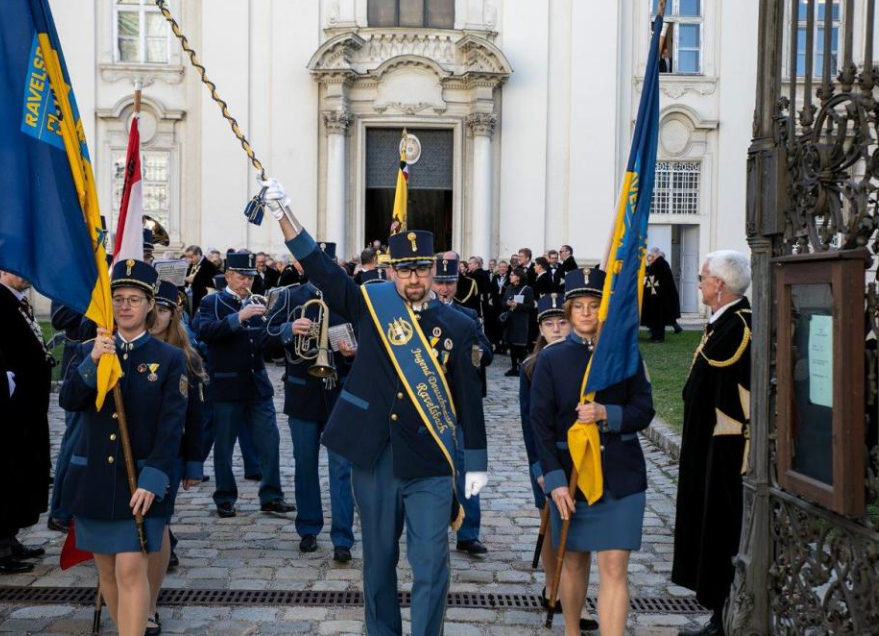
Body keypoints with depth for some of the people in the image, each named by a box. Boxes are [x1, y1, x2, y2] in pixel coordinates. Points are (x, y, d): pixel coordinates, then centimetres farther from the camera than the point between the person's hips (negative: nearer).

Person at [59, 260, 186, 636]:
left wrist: (153, 479, -18)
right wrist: (93, 361, -25)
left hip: (141, 481, -3)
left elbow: (171, 427, -8)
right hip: (93, 478, 4)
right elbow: (68, 401, -9)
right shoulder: (89, 350, 7)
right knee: (107, 571, 13)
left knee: (131, 570, -11)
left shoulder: (170, 359, -2)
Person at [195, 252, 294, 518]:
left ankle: (271, 496, 8)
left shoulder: (255, 304, 14)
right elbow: (204, 331, -20)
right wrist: (238, 317, -30)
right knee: (224, 445, 3)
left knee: (270, 441, 1)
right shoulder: (212, 303, -1)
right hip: (227, 385, -4)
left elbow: (265, 341, 11)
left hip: (257, 383, 4)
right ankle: (225, 499, 14)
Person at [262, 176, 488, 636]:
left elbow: (468, 397, 3)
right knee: (378, 563, 14)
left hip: (430, 464, -1)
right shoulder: (372, 306, 2)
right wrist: (283, 214, -15)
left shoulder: (456, 325, 1)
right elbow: (320, 268, -4)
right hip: (373, 460, 1)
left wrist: (476, 463, 3)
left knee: (431, 568, -1)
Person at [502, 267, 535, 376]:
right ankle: (514, 368, 14)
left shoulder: (527, 289, -7)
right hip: (509, 320, 6)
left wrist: (517, 305, -19)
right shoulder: (509, 288, 10)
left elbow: (531, 305, -9)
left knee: (520, 346, -7)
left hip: (521, 321, -5)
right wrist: (507, 303, -9)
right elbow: (503, 302, 13)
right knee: (511, 345, 7)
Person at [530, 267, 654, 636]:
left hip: (620, 476, 0)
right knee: (574, 561, 16)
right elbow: (540, 424, -4)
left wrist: (607, 414, -21)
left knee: (614, 568, -5)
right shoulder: (552, 358, -2)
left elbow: (644, 410, -1)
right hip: (570, 474, 1)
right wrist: (554, 480, -12)